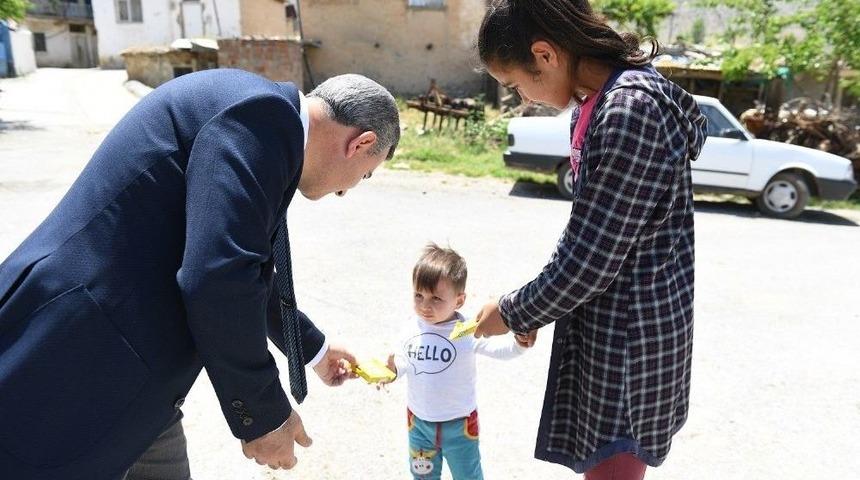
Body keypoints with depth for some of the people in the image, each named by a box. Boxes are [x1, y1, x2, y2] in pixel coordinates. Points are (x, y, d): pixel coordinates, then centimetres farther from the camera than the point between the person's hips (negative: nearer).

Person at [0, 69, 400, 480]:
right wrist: (263, 414, -13)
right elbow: (216, 280, -28)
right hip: (63, 375, -9)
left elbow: (245, 272, 23)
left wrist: (315, 348, 34)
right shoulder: (261, 112, -19)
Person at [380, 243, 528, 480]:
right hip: (419, 421, 4)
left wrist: (518, 344, -46)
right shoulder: (414, 327, -10)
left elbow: (495, 348, -27)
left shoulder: (467, 331, -21)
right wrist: (393, 368, -18)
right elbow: (404, 359, 2)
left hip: (459, 423, -3)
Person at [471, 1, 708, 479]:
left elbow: (588, 258, -22)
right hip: (604, 318, 9)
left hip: (630, 328, -9)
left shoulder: (630, 110, -24)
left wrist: (512, 314, -7)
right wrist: (534, 308, 12)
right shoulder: (599, 98, 6)